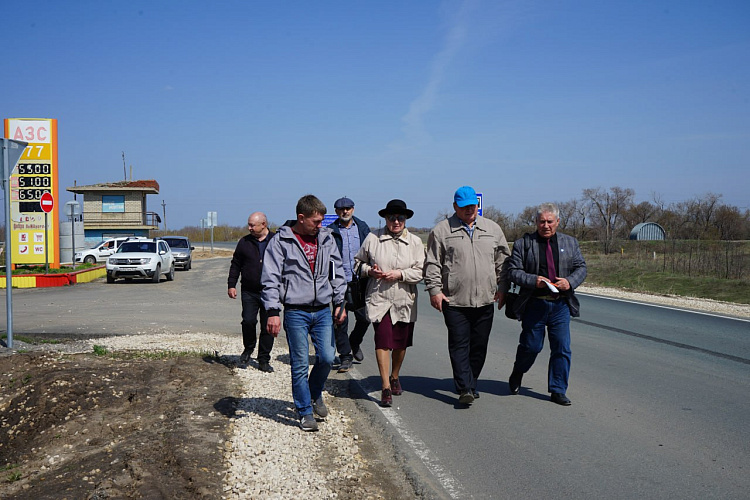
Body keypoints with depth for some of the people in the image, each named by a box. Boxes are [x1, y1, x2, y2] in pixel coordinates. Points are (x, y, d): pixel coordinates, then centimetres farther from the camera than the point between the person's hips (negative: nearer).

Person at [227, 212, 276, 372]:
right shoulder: (244, 242, 7)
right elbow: (235, 265, 13)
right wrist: (231, 285, 5)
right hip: (249, 292, 1)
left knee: (268, 327, 2)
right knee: (248, 321, -12)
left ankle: (264, 360, 13)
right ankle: (248, 348, 17)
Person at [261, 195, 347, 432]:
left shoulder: (326, 238, 8)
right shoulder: (281, 241, -5)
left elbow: (337, 272, 16)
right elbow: (270, 279, -6)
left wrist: (340, 303, 13)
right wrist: (273, 311, -13)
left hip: (323, 311, 4)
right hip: (296, 312, -4)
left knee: (327, 358, 2)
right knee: (300, 365, 0)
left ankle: (315, 393, 30)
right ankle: (305, 411, 13)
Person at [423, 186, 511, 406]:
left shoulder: (492, 229, 11)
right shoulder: (441, 230, 2)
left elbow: (503, 261, 16)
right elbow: (432, 264, 1)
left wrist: (502, 288, 11)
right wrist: (434, 290, -7)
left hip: (485, 300, 3)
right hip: (455, 300, -3)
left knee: (479, 346, 9)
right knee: (459, 345, -6)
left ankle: (470, 384, 22)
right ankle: (465, 388, -6)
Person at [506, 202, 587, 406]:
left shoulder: (570, 243, 10)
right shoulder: (523, 243, 1)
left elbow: (581, 267, 10)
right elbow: (513, 271, -3)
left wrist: (570, 281, -10)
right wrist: (533, 280, -19)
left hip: (561, 304, 3)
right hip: (534, 304, -2)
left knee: (562, 348, 1)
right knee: (531, 346, 4)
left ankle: (558, 391, 12)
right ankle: (517, 373, 35)